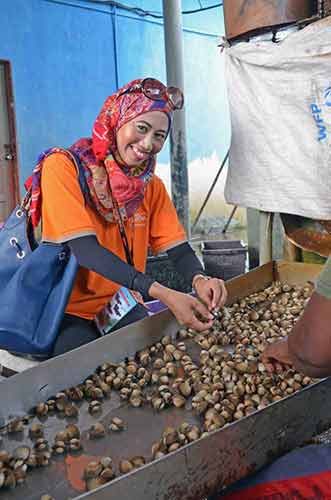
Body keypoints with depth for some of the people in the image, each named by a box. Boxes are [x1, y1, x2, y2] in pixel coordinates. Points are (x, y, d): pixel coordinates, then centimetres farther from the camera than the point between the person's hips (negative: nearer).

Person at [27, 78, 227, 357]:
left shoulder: (152, 186, 4)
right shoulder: (64, 166, -14)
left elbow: (179, 249, -3)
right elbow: (85, 250, -25)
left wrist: (199, 279, -28)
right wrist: (163, 294, -34)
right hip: (69, 312, -5)